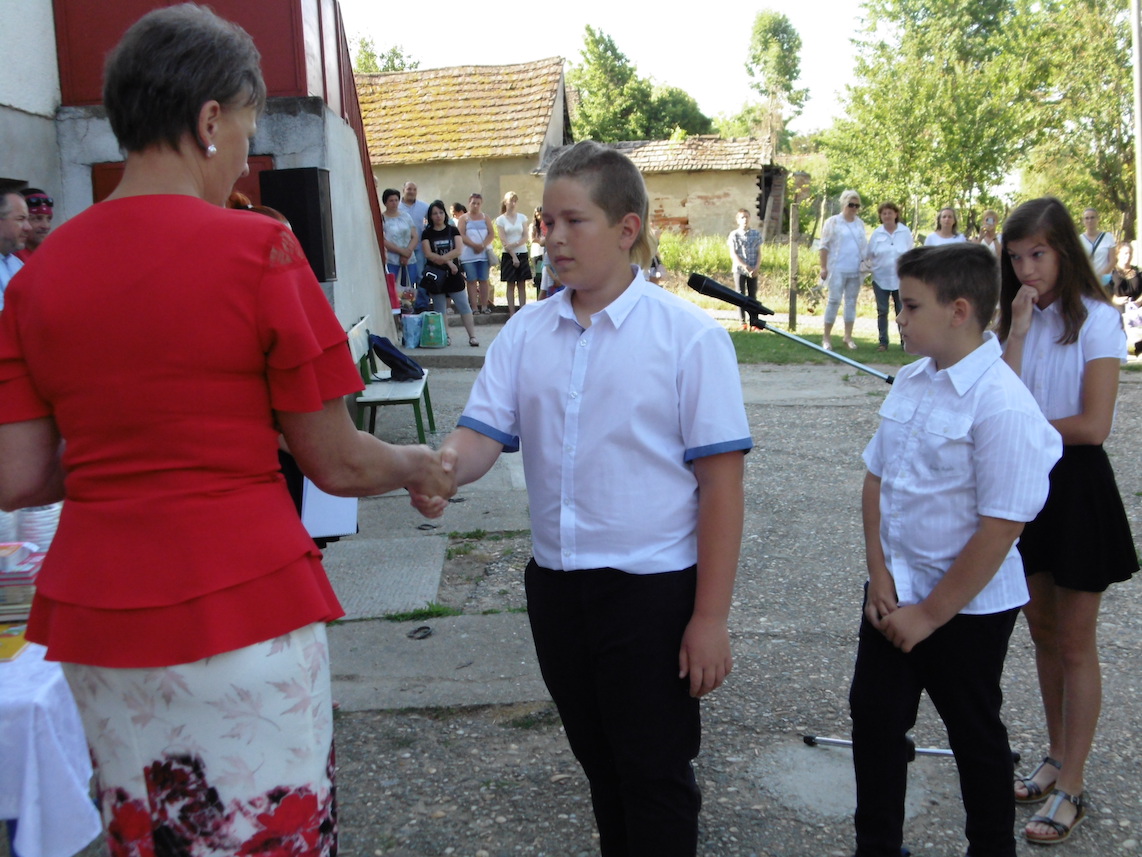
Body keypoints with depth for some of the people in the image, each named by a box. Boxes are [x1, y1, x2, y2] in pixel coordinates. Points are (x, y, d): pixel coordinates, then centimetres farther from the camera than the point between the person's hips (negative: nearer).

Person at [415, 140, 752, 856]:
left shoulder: (689, 335, -11)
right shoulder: (526, 333, 3)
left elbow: (721, 482, -12)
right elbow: (483, 433, -3)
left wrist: (711, 616, -14)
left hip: (654, 588, -5)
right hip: (557, 583, 5)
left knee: (655, 776, 8)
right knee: (600, 764, 22)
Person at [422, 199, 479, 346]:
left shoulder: (453, 230, 6)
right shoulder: (427, 233, 3)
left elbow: (458, 251, -6)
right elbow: (428, 254, -8)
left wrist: (439, 258, -13)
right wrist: (447, 261, -14)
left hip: (453, 274, 0)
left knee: (463, 306, -2)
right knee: (439, 310, 2)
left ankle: (472, 336, -1)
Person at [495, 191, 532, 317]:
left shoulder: (522, 217, 7)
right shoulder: (500, 220, 1)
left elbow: (525, 237, 0)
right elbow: (503, 241, -5)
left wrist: (514, 244, -17)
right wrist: (513, 256, -11)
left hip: (522, 254, 2)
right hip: (508, 255, -2)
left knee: (522, 285, 1)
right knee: (511, 285, -1)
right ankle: (512, 312, 0)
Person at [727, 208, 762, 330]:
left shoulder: (756, 234, 5)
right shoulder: (734, 235, -2)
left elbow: (759, 252, 6)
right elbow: (733, 254, -6)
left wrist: (756, 267, -9)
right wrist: (746, 266, -14)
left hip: (753, 271, 2)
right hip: (739, 269, -2)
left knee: (752, 295, 3)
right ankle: (743, 322, 4)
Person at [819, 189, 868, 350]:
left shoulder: (860, 223, 13)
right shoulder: (833, 222, -1)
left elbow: (864, 245, 18)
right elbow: (824, 246, -3)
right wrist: (823, 267, -9)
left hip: (856, 270, 5)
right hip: (838, 269, -5)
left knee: (851, 302, 7)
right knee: (834, 301, -7)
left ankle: (848, 337, 13)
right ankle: (826, 338, -1)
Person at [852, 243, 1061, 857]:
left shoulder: (1002, 406, -22)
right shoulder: (911, 381, 0)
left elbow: (999, 530, -23)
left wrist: (930, 615, -17)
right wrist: (880, 577, -2)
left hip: (967, 606, -6)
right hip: (894, 593, 7)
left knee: (974, 735, 13)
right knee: (874, 715, 14)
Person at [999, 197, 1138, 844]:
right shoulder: (1018, 316, 7)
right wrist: (1018, 330, -13)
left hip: (1076, 484, -6)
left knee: (1076, 644, 2)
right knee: (1043, 632, 15)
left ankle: (1071, 791, 11)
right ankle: (1057, 760, 30)